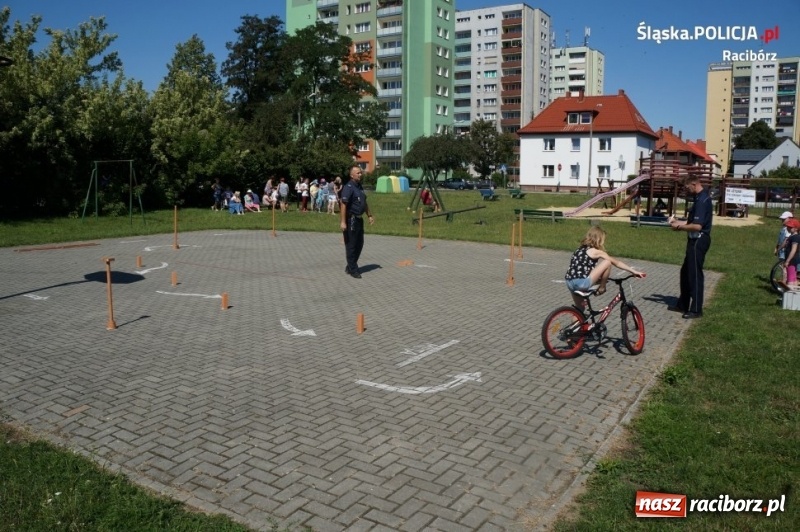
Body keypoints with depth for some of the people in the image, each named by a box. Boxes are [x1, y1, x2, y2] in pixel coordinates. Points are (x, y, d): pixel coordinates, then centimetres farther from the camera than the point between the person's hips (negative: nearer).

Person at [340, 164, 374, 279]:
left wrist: (370, 215, 22)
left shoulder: (359, 186, 13)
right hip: (351, 219, -9)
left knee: (359, 244, 14)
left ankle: (350, 267, 26)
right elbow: (343, 205, -22)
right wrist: (342, 222, -27)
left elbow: (364, 203, 24)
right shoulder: (348, 187, -15)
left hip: (359, 219, 9)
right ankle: (353, 270, 9)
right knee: (351, 245, 1)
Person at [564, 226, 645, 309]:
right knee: (607, 262, -5)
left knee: (580, 310, 25)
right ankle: (601, 288, 11)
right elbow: (616, 262, 3)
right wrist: (633, 271, 9)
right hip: (581, 283, -9)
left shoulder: (581, 250, 21)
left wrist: (601, 279, 34)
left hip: (570, 283, 9)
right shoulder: (595, 252, -2)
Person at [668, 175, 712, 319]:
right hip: (695, 240, 11)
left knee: (695, 274, -3)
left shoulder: (702, 200, -20)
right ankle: (683, 304, 28)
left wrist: (680, 227, -13)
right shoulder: (701, 198, 13)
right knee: (686, 272, 17)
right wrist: (679, 222, 9)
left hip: (699, 241, -11)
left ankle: (696, 309, 4)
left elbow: (697, 226, -26)